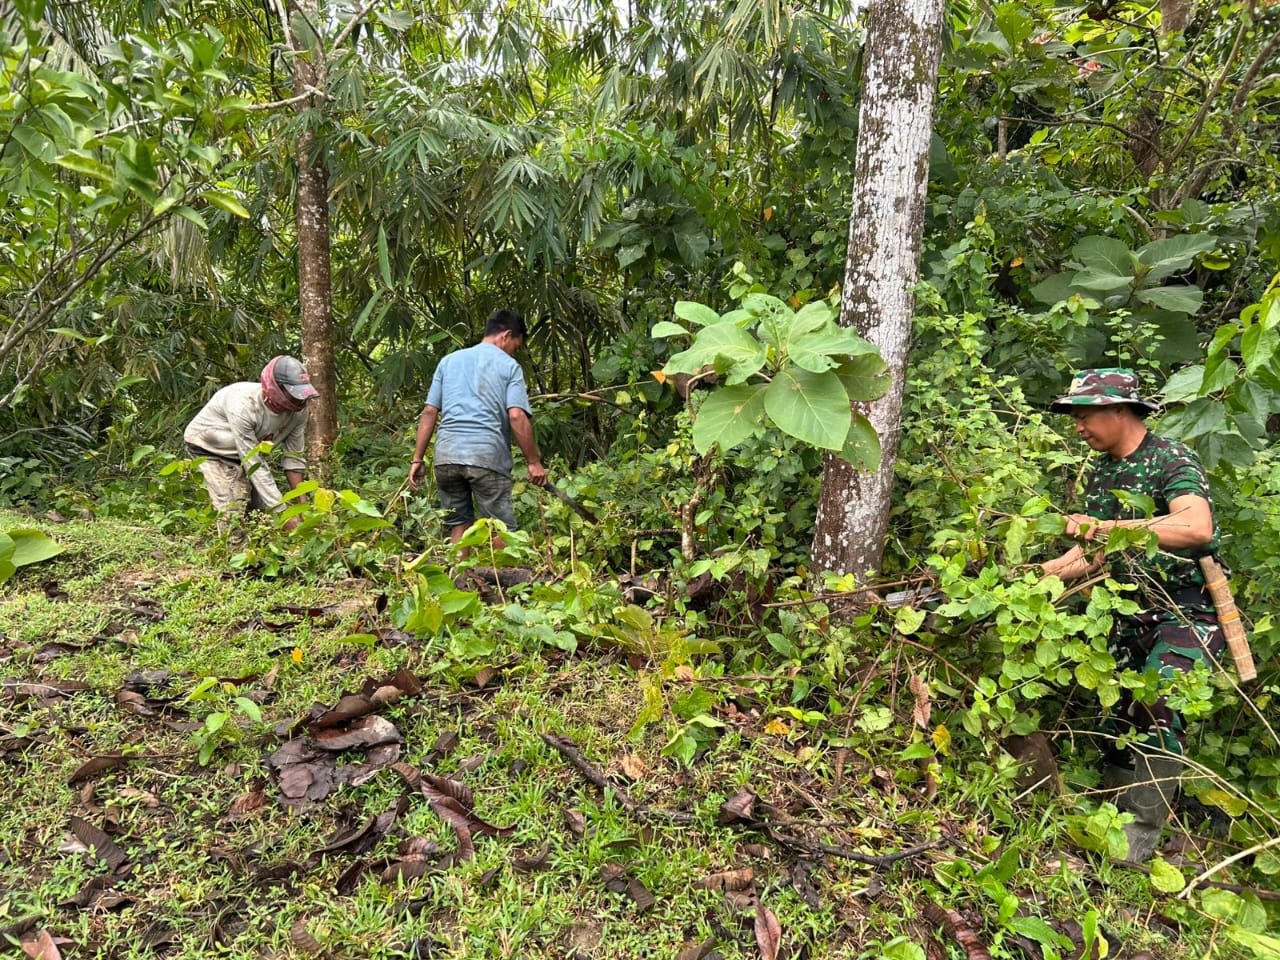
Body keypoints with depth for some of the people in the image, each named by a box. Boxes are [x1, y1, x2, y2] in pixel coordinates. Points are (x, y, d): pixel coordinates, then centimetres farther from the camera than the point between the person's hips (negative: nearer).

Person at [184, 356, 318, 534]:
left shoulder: (298, 409, -24)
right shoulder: (243, 406, -40)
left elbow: (294, 457, -13)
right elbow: (254, 465, -37)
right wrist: (282, 512, -37)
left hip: (248, 450, 6)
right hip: (209, 446, -6)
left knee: (262, 506, 0)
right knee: (233, 511, -18)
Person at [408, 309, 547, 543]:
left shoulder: (449, 360, 19)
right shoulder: (509, 366, 6)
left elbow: (429, 412, 13)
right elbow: (517, 417, -7)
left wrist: (418, 459, 13)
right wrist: (534, 462, -3)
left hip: (446, 454, 5)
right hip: (487, 455, -4)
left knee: (459, 526, 10)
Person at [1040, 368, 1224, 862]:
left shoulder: (1172, 460, -15)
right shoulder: (1100, 474, 8)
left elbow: (1197, 528, -35)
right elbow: (1093, 553, 11)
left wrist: (1109, 527, -38)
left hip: (1189, 611, -7)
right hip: (1134, 612, 7)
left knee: (1157, 709, -18)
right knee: (1119, 708, 8)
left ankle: (1142, 833, -7)